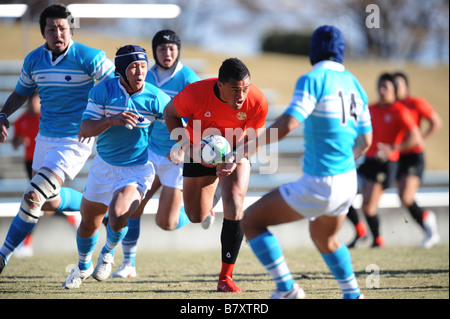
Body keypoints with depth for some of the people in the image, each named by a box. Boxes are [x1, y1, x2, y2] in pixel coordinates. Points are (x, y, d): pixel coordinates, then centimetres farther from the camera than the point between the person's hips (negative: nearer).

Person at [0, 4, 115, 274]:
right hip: (46, 137, 7)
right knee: (48, 202, 18)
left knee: (34, 197, -15)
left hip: (75, 140, -7)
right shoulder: (33, 60, 2)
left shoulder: (89, 57, -15)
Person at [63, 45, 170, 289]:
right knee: (89, 223, 15)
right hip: (104, 166, 3)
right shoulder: (103, 91, -12)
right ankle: (83, 267, 46)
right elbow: (84, 131, -15)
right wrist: (112, 120, -31)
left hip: (137, 170, -2)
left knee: (118, 218, -27)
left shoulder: (155, 98, -14)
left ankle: (108, 252, 8)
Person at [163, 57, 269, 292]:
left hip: (236, 154, 0)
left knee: (234, 208, -20)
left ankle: (226, 277, -8)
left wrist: (234, 160, -31)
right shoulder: (196, 94, -33)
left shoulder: (258, 102, -29)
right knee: (197, 217, 8)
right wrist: (190, 148, -23)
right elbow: (170, 114, -12)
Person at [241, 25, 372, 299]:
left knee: (251, 221, 4)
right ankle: (353, 295, 34)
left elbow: (287, 125, -24)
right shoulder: (354, 84, 9)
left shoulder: (313, 80, -13)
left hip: (318, 184, -8)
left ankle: (287, 289, -3)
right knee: (326, 240, 34)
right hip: (348, 182, 8)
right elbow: (365, 141, 15)